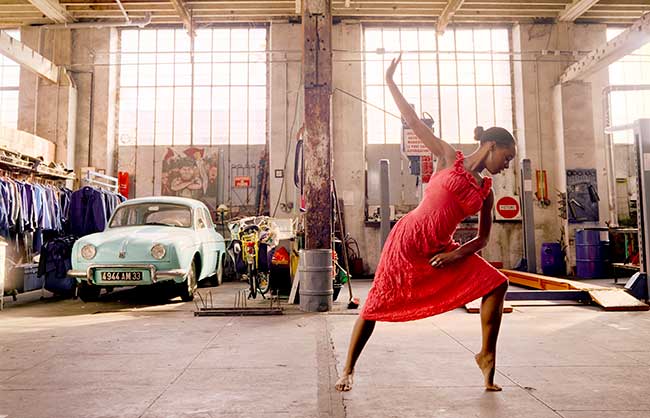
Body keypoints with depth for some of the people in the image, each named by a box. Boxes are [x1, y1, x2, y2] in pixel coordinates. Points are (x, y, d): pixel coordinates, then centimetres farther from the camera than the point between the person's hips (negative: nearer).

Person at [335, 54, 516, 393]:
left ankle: (487, 356, 11)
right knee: (376, 304, -2)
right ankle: (348, 369, 14)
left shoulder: (486, 192, 10)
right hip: (407, 241, -5)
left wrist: (458, 253, -7)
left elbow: (482, 238, 12)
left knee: (496, 283, -3)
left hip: (440, 250, 5)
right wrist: (390, 82, -1)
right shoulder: (449, 158, -1)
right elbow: (413, 122, -1)